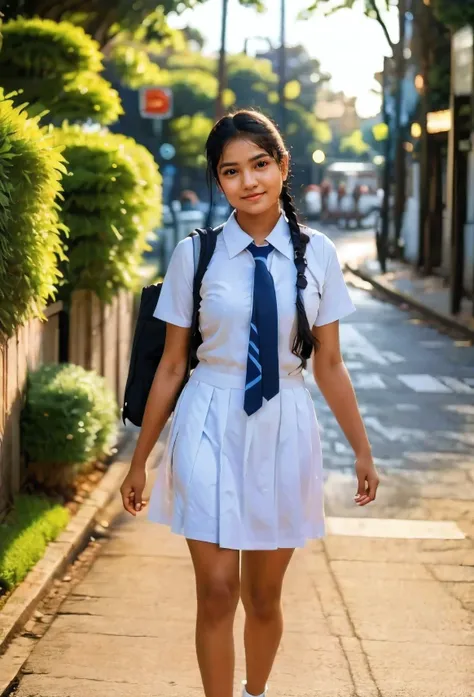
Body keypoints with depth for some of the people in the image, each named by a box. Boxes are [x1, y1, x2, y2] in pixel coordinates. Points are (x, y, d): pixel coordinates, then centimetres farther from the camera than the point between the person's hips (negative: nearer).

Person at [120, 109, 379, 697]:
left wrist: (361, 450, 9)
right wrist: (139, 460, 4)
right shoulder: (196, 254, -5)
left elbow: (328, 364, 6)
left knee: (263, 595, 13)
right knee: (216, 592, -2)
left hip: (284, 431, 2)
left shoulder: (316, 254, -1)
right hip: (211, 428, -1)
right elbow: (171, 365, 0)